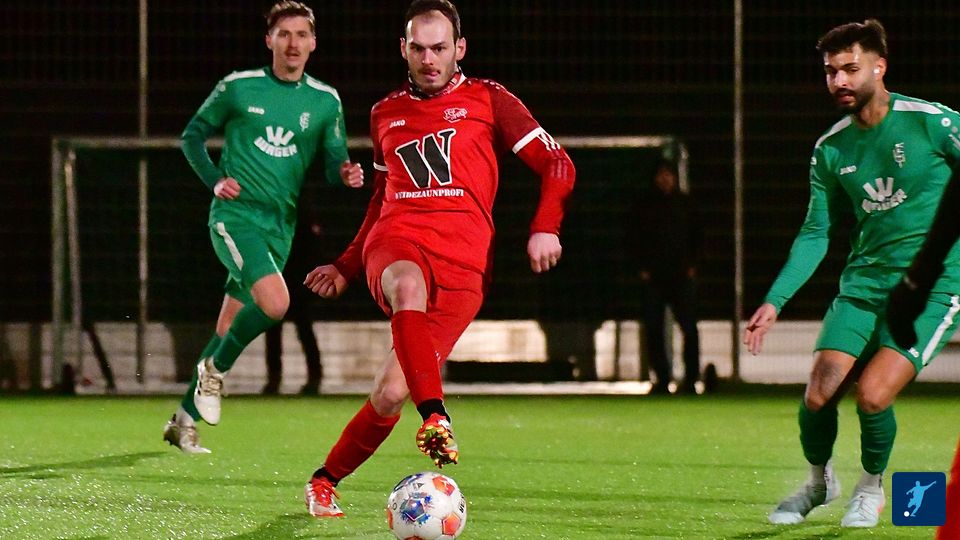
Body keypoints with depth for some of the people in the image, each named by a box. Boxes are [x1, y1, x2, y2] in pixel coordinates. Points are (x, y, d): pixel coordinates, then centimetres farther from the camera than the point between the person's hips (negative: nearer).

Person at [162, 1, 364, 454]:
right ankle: (215, 371, -3)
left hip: (279, 226, 4)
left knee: (231, 329, 8)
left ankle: (184, 420, 22)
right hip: (235, 216, -4)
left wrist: (347, 174, -15)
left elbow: (334, 164, 9)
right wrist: (215, 180, -7)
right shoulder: (238, 88, -1)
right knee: (275, 301, -27)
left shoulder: (325, 102, 6)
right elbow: (192, 136, 8)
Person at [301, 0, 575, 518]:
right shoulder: (385, 114, 24)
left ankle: (326, 480, 7)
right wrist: (345, 267, 32)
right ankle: (435, 417, -50)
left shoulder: (487, 100, 13)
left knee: (391, 393, -13)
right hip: (397, 242, 2)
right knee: (408, 287, -40)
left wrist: (545, 228, -5)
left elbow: (557, 165, 10)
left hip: (462, 263, -2)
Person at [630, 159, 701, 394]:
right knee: (653, 329, -2)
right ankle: (662, 379, 5)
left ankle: (691, 379, -7)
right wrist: (642, 267, -1)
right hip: (653, 277, 1)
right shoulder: (645, 205, 8)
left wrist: (691, 266, 3)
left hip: (682, 275, 0)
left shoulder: (685, 203, 10)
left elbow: (696, 236, 14)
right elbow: (635, 238, 8)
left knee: (689, 328, -10)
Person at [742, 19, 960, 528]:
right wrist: (774, 302, 6)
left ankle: (871, 487, 11)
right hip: (864, 282, 5)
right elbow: (815, 233, 13)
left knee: (872, 395, -19)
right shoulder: (830, 149, 6)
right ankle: (819, 481, 23)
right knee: (818, 394, -8)